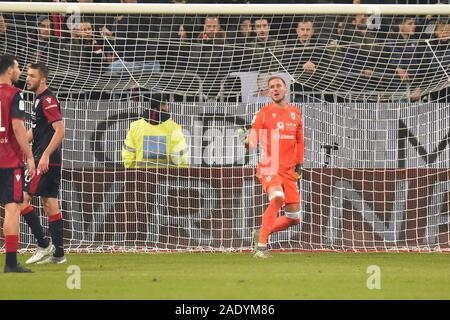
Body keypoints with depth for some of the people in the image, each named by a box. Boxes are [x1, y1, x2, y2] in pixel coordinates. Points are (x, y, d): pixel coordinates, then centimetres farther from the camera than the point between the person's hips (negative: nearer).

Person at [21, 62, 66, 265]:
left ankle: (43, 245, -7)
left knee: (21, 199, -10)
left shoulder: (48, 100, -14)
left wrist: (45, 156, -24)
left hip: (46, 161, -10)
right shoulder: (39, 99, 17)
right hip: (50, 162, 10)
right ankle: (58, 253, 10)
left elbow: (60, 130, -21)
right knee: (50, 205, 9)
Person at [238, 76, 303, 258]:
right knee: (277, 198, -32)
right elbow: (254, 136, -10)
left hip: (289, 170, 6)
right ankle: (261, 246, -28)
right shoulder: (264, 113, -1)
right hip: (269, 166, -5)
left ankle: (261, 234, 24)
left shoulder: (295, 113, 12)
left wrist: (299, 164, 18)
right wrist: (248, 141, -33)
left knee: (294, 218, 3)